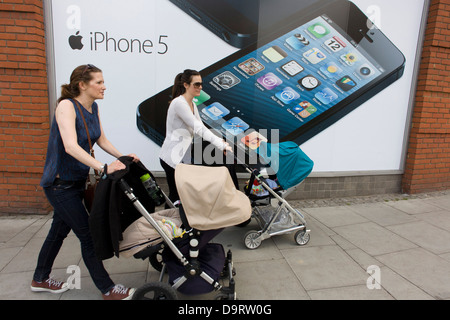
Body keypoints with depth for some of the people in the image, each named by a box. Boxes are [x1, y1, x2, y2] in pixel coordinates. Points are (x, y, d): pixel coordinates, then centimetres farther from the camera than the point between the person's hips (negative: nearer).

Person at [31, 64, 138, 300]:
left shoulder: (93, 108, 4)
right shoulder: (66, 105, -20)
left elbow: (101, 140, 11)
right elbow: (71, 146, -33)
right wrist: (104, 168, -42)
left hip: (77, 180, 8)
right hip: (60, 183, -8)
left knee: (60, 229, 20)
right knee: (87, 234, -3)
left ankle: (40, 279, 40)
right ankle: (107, 290, 11)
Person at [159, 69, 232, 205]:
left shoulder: (192, 104, 12)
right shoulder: (179, 103, -18)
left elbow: (200, 127, 10)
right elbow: (198, 128, -24)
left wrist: (221, 142, -5)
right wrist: (222, 145, -25)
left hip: (183, 157, 9)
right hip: (172, 157, -9)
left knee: (176, 194, 13)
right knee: (176, 195, -1)